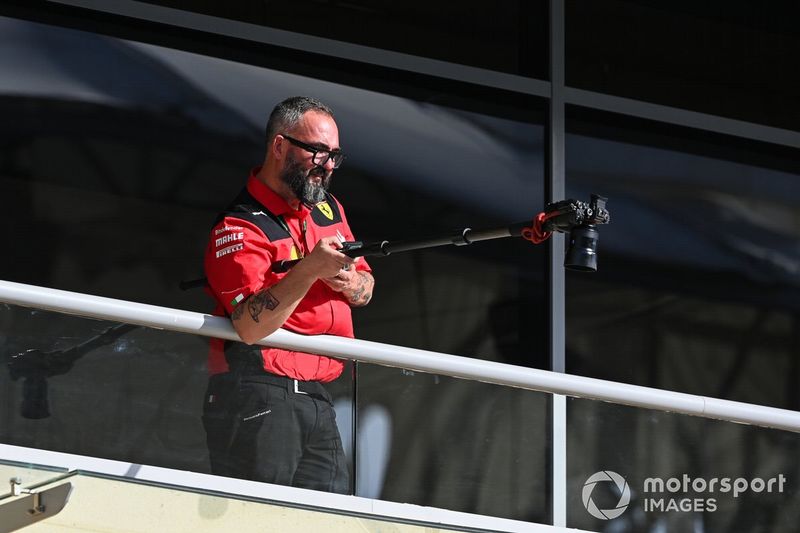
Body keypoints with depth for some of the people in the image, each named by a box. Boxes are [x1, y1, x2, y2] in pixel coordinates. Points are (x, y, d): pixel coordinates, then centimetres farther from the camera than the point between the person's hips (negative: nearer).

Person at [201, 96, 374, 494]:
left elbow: (365, 289, 26)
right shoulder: (240, 227, -9)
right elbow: (251, 326, -20)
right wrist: (310, 270, -27)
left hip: (316, 399, 8)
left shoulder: (330, 210, 17)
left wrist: (350, 283, 1)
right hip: (258, 397, -8)